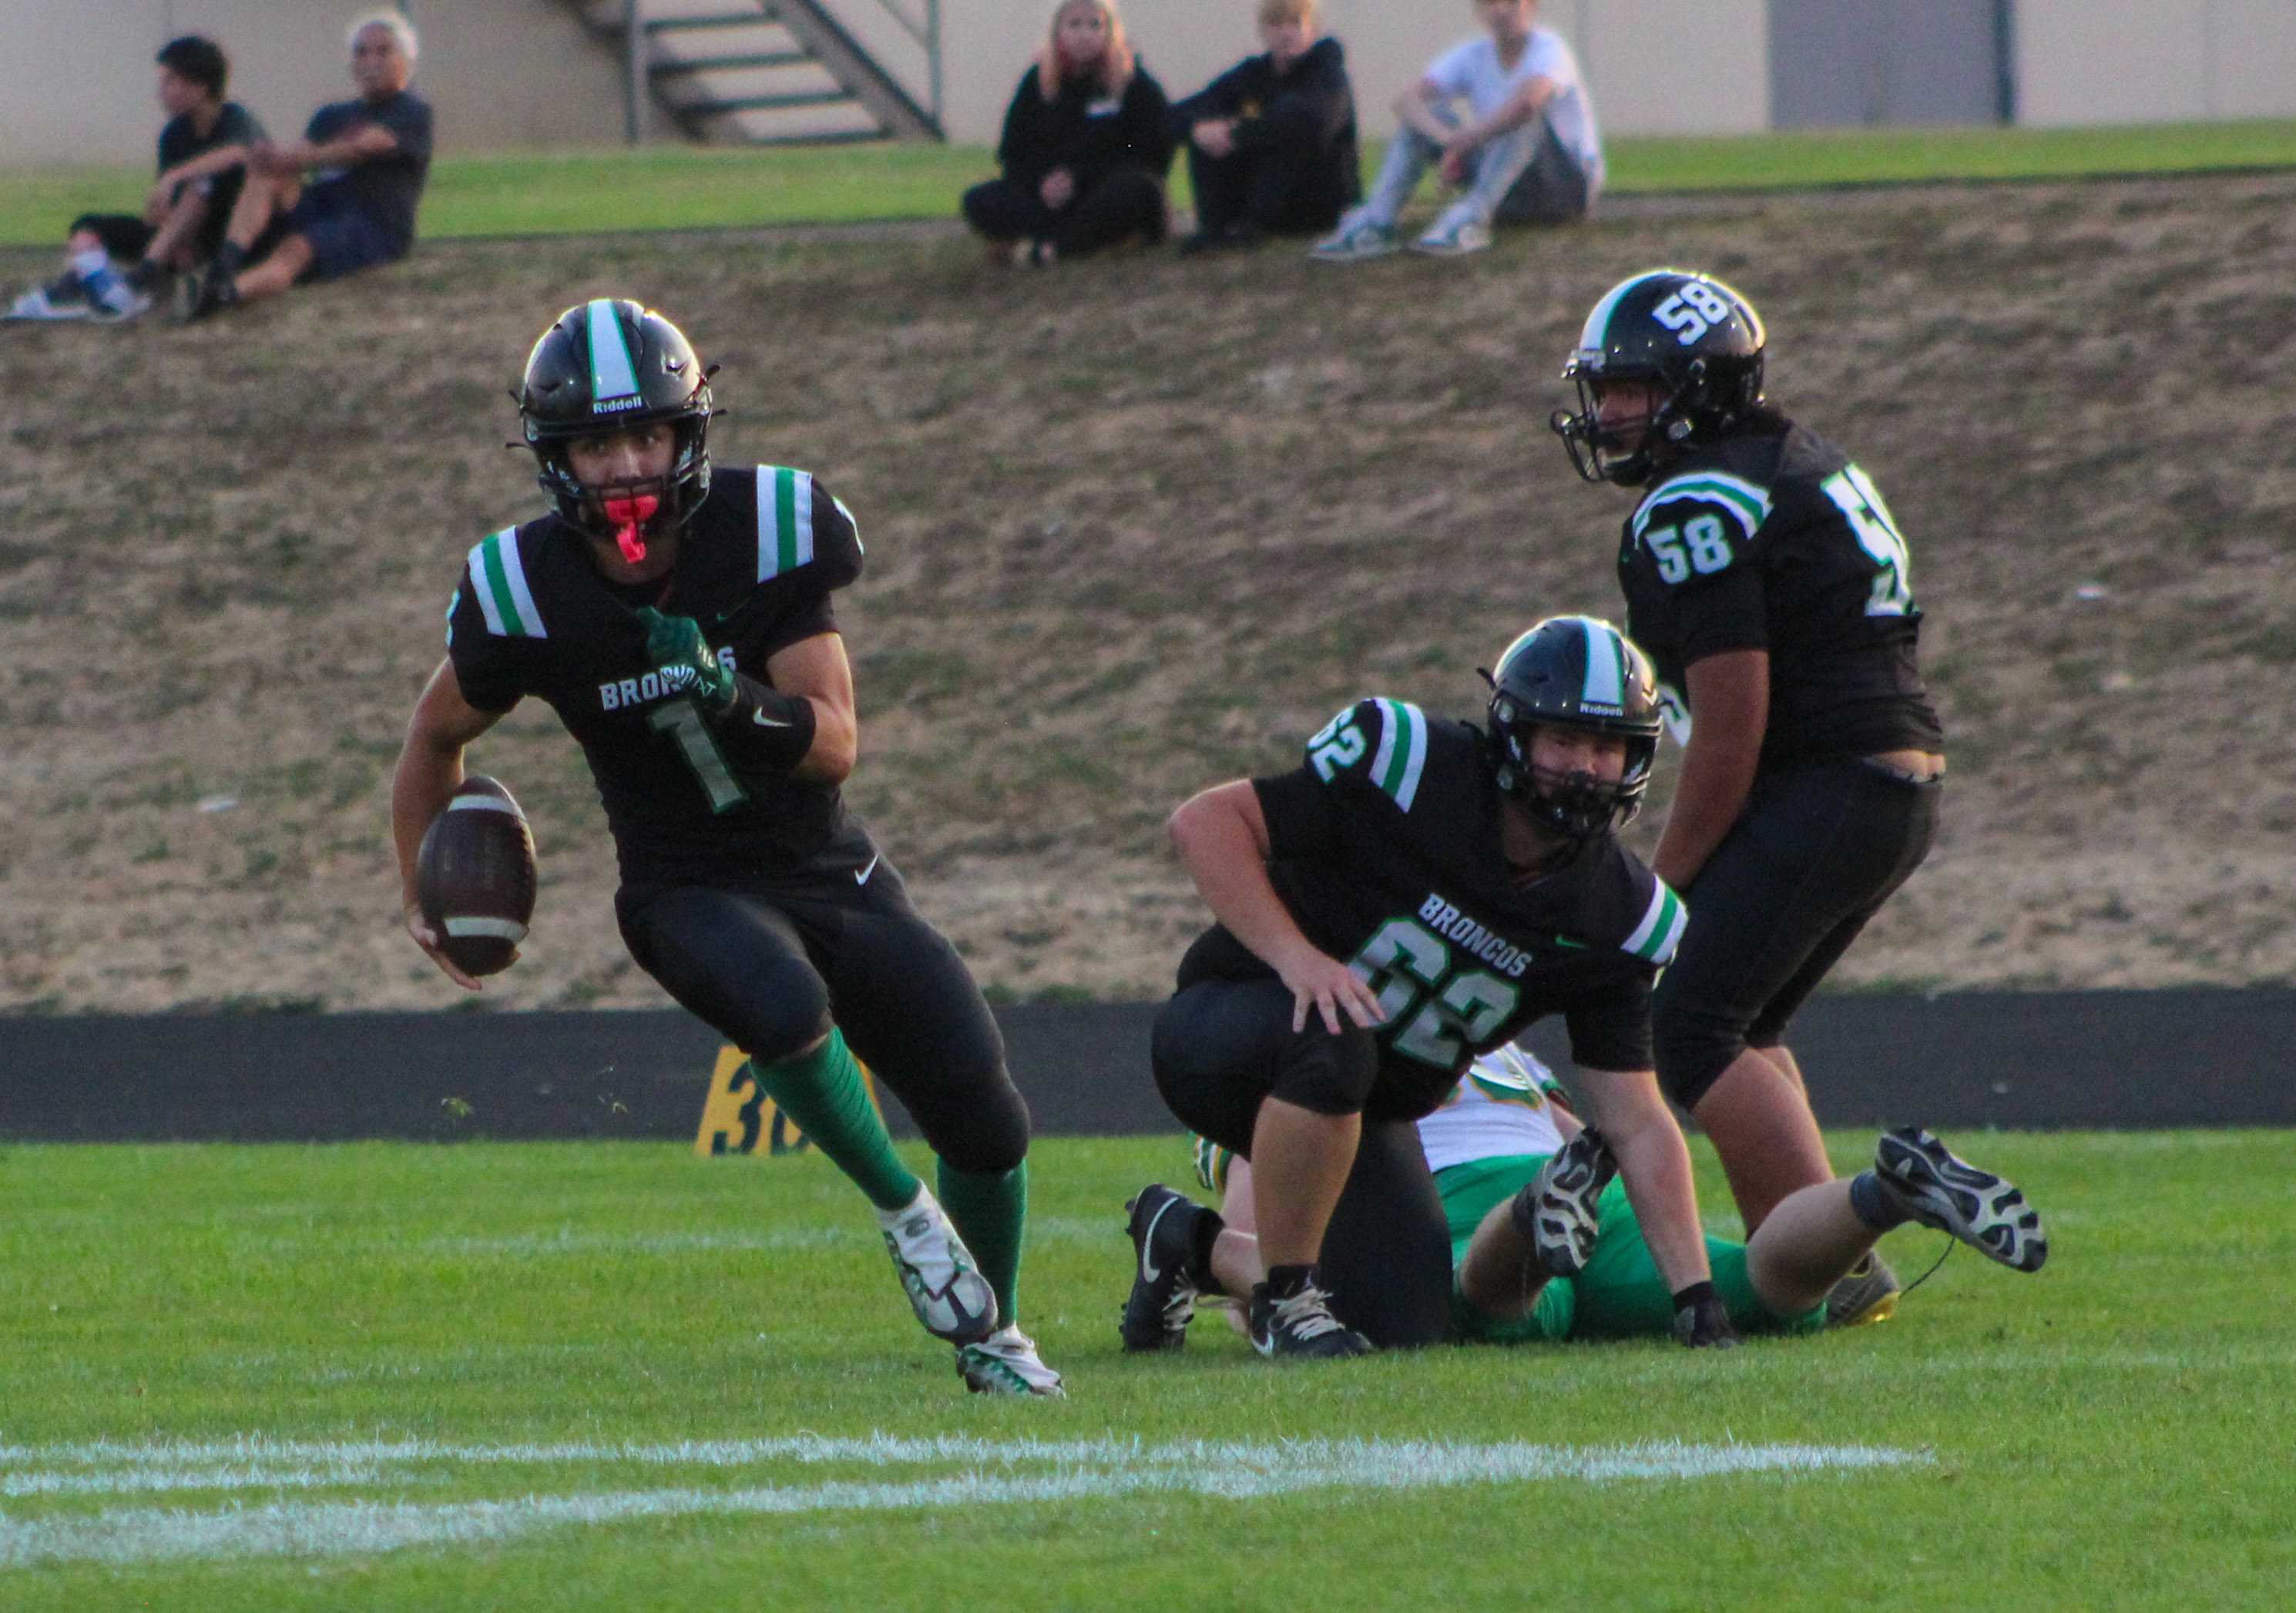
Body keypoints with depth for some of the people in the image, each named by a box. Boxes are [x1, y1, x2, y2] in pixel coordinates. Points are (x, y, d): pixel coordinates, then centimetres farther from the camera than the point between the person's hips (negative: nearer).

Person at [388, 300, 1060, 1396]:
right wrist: (424, 897, 9)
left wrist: (735, 699, -34)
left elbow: (835, 745, -15)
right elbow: (437, 736, 6)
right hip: (688, 890, -2)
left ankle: (993, 1334, 28)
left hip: (829, 871, 2)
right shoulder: (525, 594, -15)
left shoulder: (770, 533, -14)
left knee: (988, 1129, -2)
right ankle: (903, 1215, -12)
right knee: (783, 1007, -38)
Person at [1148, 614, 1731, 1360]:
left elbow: (1637, 1123, -5)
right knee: (1333, 1043, -40)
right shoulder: (1408, 770, -22)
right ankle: (1285, 1295, -18)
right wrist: (1295, 956, -35)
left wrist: (1697, 1294, -15)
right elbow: (1205, 820, -21)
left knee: (1409, 1332, 0)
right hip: (1232, 1021, -6)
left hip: (1366, 1113, 6)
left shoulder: (1616, 920, -7)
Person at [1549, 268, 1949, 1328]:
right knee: (1741, 1022, 20)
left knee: (1696, 1029, -9)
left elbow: (1731, 730, -15)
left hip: (1826, 791, -10)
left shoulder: (1696, 513, -11)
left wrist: (1667, 881, -5)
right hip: (1903, 788, 10)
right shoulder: (1808, 466, 20)